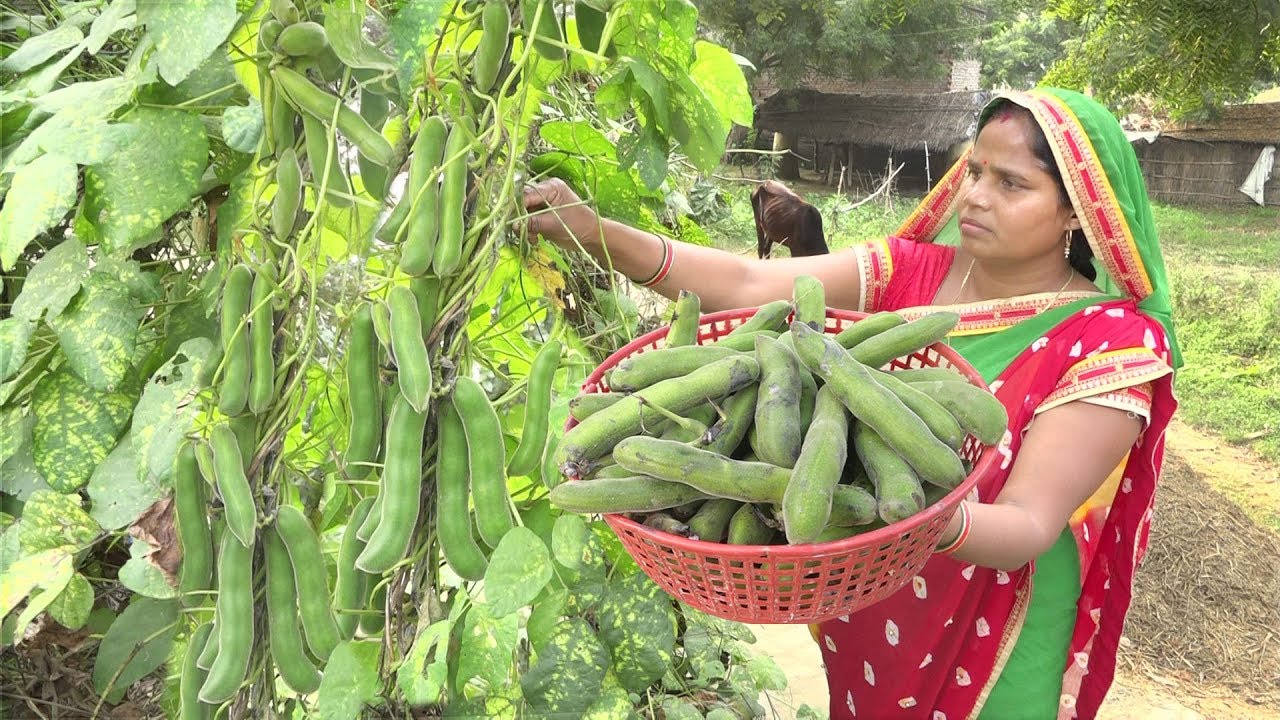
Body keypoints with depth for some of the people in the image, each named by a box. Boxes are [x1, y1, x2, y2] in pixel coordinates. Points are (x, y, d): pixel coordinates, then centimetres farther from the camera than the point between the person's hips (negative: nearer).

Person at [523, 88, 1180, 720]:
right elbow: (749, 287, -20)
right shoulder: (911, 270, -8)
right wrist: (598, 235, -33)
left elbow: (1029, 527, -26)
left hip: (987, 651, -3)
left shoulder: (1113, 342, -18)